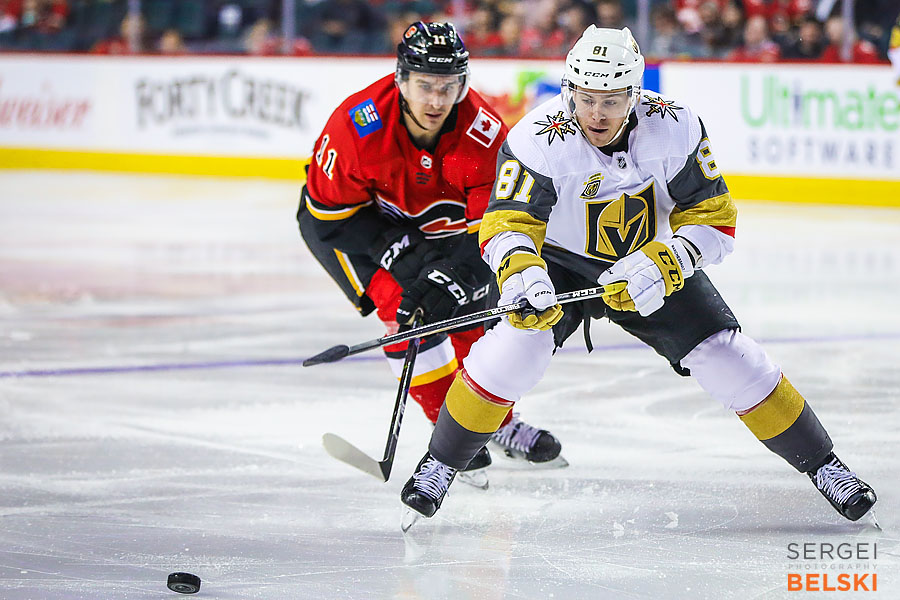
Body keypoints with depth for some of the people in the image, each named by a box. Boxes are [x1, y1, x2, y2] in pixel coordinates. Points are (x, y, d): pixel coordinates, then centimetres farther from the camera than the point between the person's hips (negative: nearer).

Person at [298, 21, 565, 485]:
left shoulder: (485, 133, -30)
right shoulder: (356, 125, -35)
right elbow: (329, 211, -22)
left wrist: (456, 274, -37)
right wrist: (392, 251, -27)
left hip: (439, 222, 3)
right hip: (354, 222, -3)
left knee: (474, 308, 1)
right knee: (406, 314, -20)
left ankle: (499, 425, 23)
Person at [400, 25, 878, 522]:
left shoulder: (675, 128, -22)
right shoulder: (538, 140, -28)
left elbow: (714, 219, -17)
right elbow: (509, 222, -31)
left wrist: (663, 263, -35)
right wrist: (520, 272, -53)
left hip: (654, 264, 2)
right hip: (563, 263, -1)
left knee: (730, 361, -8)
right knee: (516, 345, -27)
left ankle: (822, 465, 10)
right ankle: (439, 465, -8)